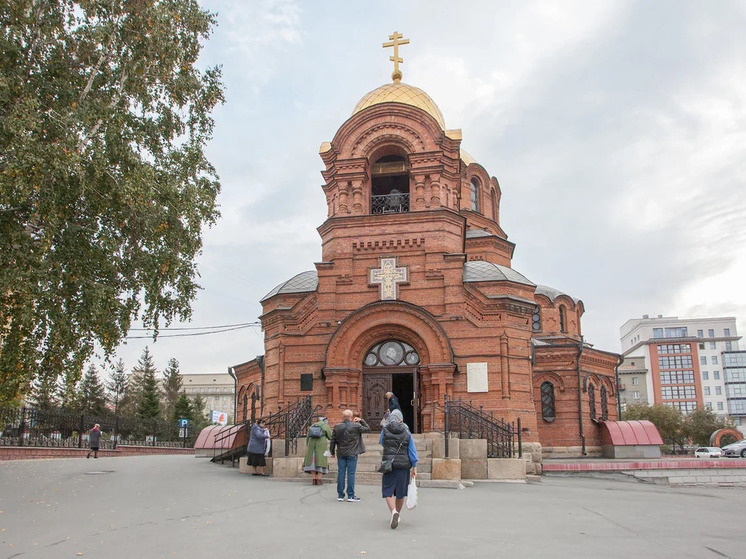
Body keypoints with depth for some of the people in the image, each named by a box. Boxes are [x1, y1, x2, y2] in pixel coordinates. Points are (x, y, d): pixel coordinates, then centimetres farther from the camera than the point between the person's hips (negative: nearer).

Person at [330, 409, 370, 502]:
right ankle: (351, 495, 1)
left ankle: (340, 495, 11)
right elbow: (367, 428, 6)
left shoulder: (336, 427, 3)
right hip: (352, 454, -3)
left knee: (341, 473, 7)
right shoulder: (356, 426, -8)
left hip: (341, 454, 3)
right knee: (351, 474, 0)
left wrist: (332, 452, 17)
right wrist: (361, 420, 12)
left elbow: (333, 441, 7)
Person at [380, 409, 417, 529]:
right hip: (404, 465, 2)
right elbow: (412, 450, 1)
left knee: (388, 491, 1)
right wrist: (414, 467, 4)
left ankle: (393, 511, -22)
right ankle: (397, 515, 26)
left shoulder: (385, 430, 0)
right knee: (401, 492, 14)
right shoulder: (406, 432, 2)